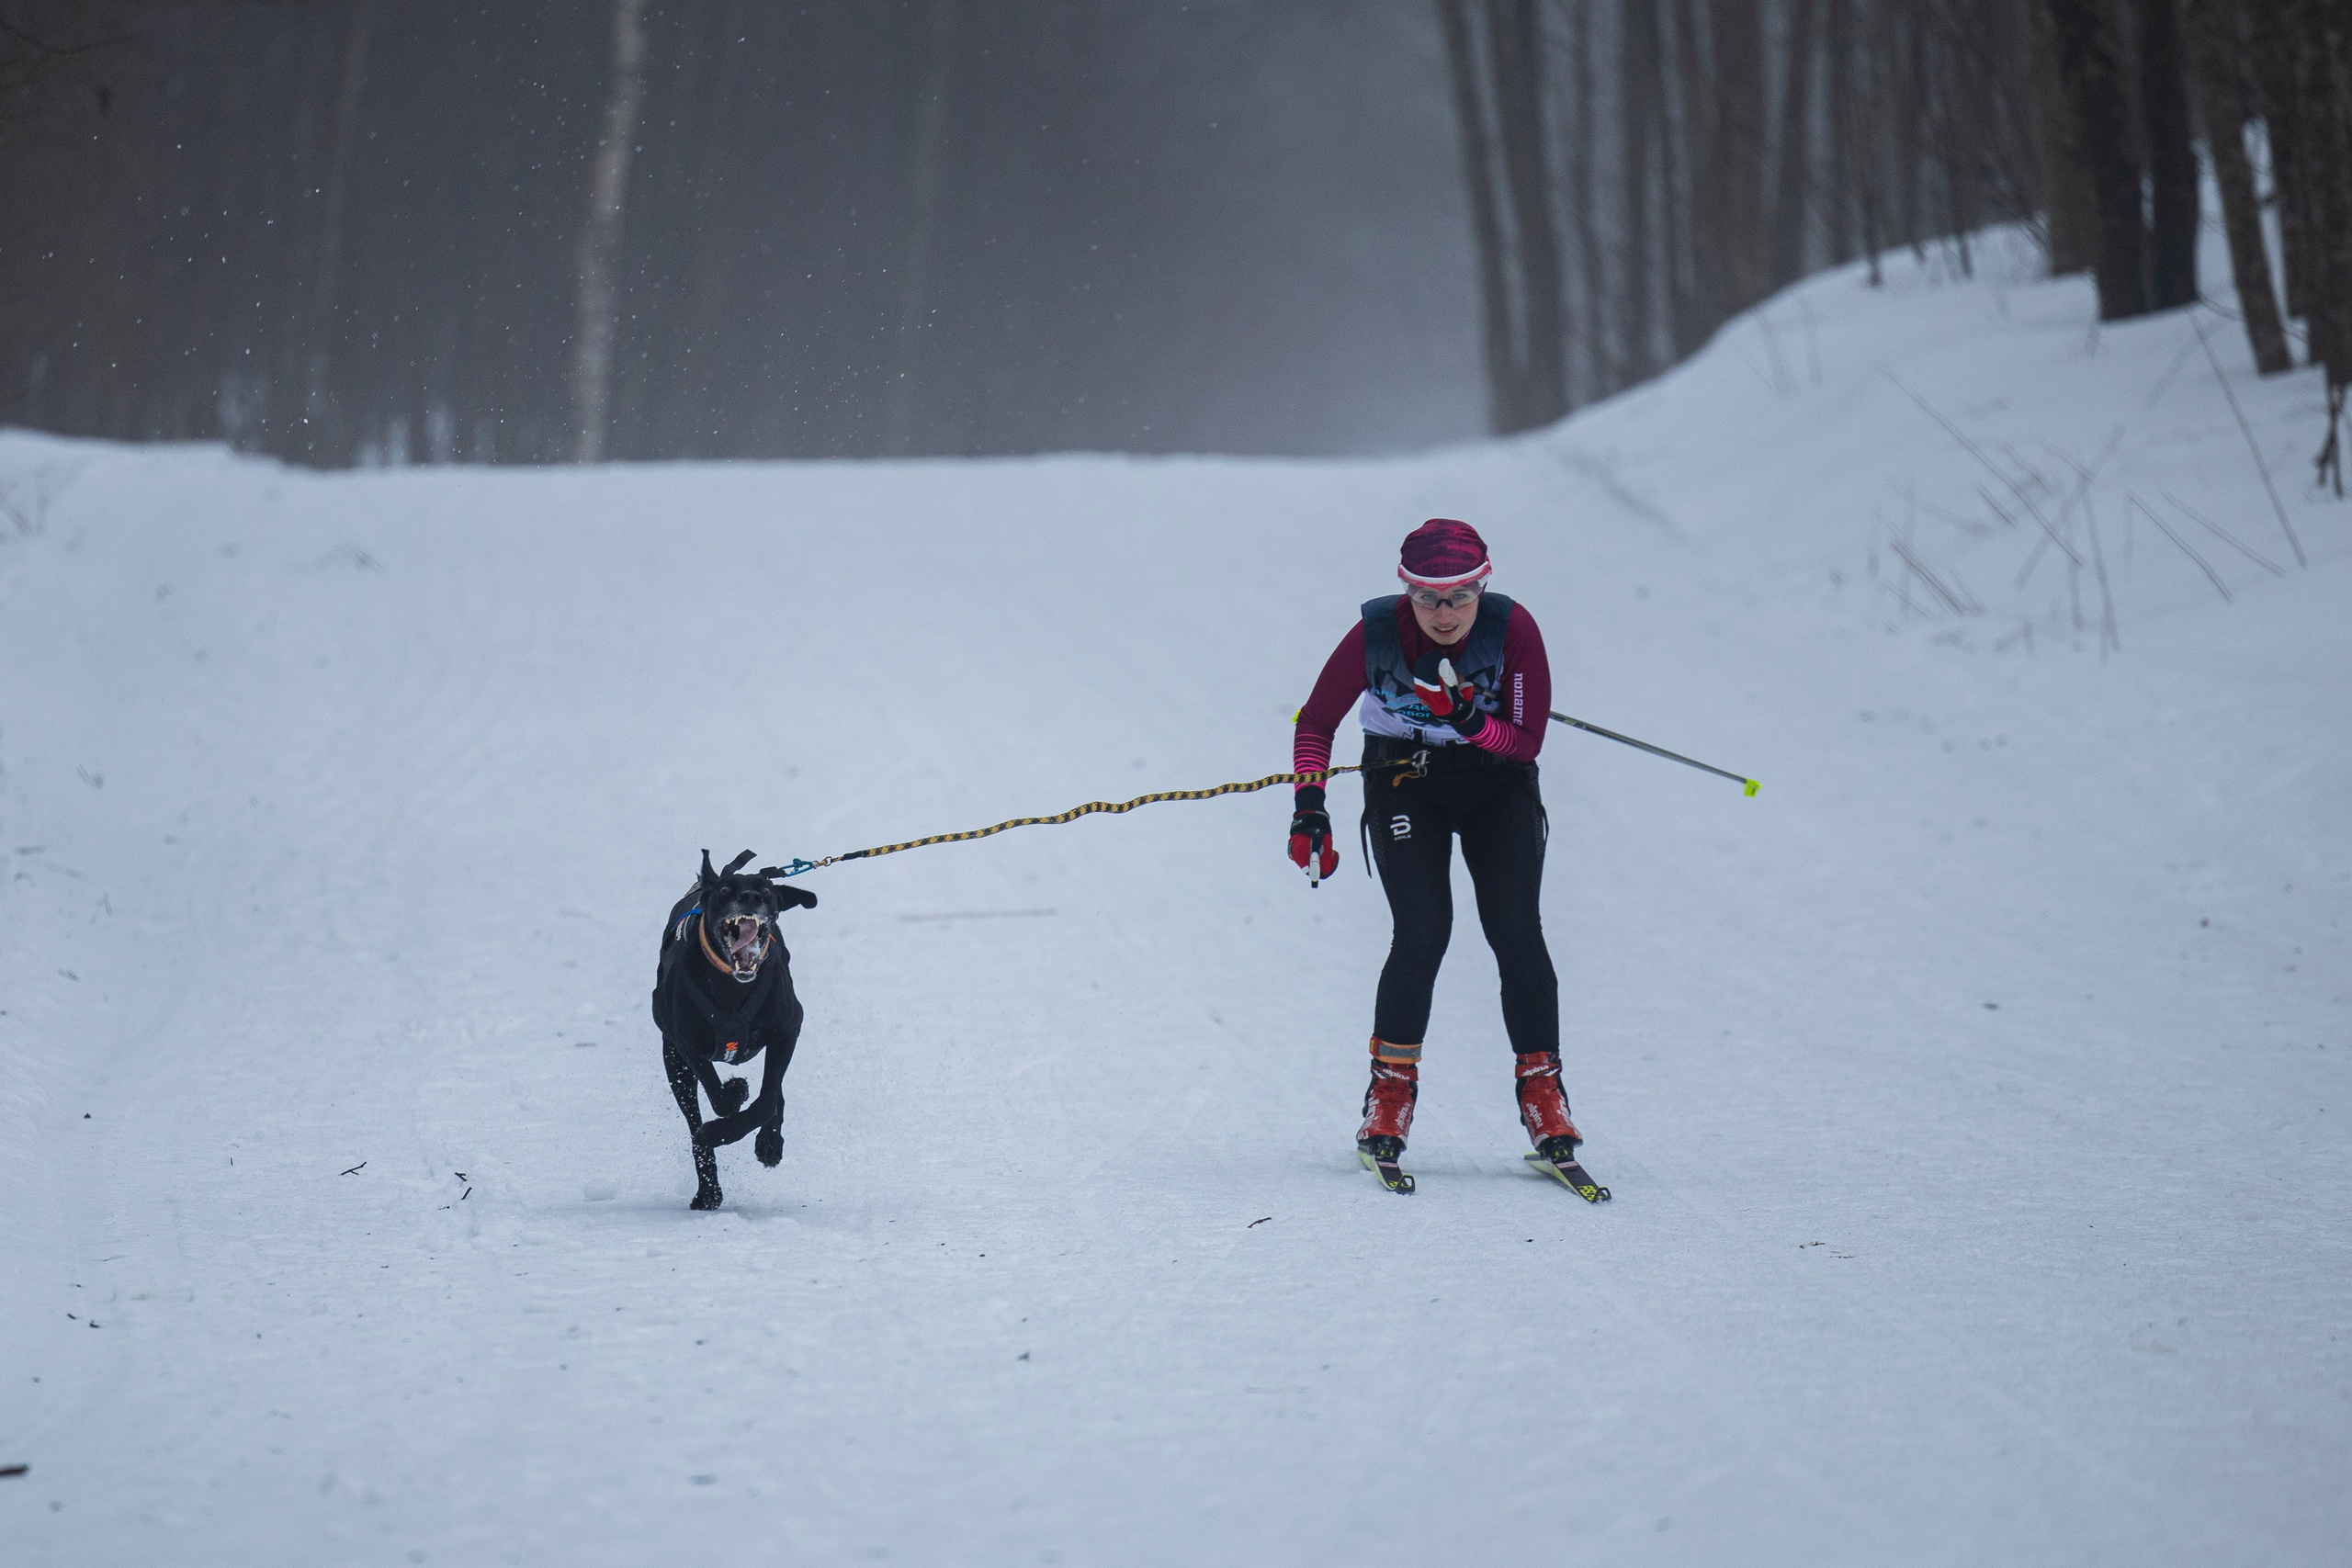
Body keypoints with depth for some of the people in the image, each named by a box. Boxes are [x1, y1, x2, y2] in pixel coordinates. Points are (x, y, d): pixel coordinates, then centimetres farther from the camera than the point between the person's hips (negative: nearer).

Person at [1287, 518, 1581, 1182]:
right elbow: (1316, 722, -7)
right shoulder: (1375, 636, -21)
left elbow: (1527, 742, -17)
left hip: (1497, 781, 1)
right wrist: (1310, 803, -18)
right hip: (1405, 780, 0)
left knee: (1515, 930, -13)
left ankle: (1541, 1089, -1)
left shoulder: (1512, 629, -22)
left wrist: (1474, 722, -35)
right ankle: (1391, 1089, -4)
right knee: (1423, 929, -17)